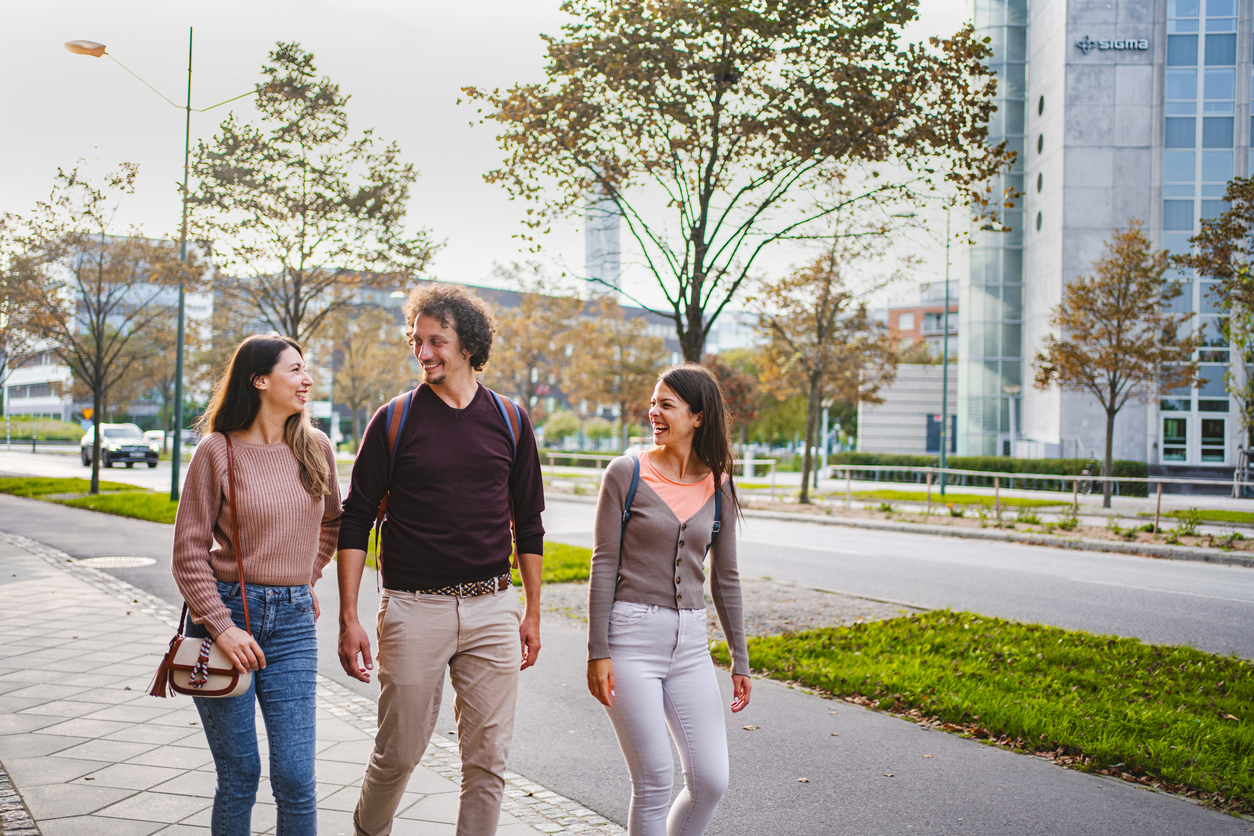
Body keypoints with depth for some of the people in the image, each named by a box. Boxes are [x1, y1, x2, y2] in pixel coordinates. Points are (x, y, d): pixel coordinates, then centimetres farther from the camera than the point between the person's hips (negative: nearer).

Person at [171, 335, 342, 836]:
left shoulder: (315, 447, 6)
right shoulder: (218, 451, -5)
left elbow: (333, 521, 25)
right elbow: (189, 552, -5)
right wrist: (222, 626, -13)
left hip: (292, 621, 3)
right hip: (224, 611, -3)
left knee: (295, 778, -2)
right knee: (239, 778, 3)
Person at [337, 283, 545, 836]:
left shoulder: (509, 421, 5)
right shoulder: (394, 421, -1)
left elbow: (528, 524, 12)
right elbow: (355, 522, 1)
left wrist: (532, 612, 11)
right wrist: (348, 618, -5)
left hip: (492, 608, 2)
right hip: (413, 608, -2)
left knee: (488, 759, 5)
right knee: (398, 753, 9)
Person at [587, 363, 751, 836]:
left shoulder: (718, 486, 6)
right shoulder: (627, 473, -4)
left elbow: (725, 579, 12)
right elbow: (604, 566, -4)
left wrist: (740, 661, 13)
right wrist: (598, 651, -9)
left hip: (690, 644, 4)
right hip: (631, 635, -4)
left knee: (711, 781, 2)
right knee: (654, 780, -1)